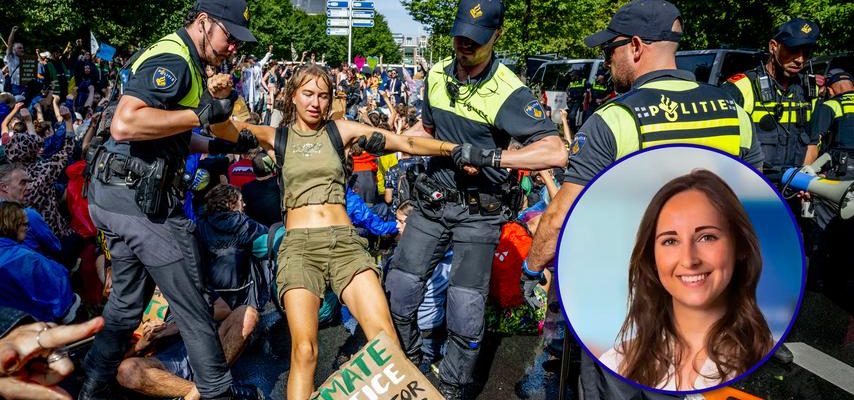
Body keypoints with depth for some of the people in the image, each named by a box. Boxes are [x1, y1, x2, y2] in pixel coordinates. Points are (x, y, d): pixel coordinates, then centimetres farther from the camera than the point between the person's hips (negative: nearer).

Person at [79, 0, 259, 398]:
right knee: (191, 304, 1)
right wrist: (201, 114, -25)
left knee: (126, 303, 21)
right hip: (140, 197, -10)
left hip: (117, 193, 10)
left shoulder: (180, 61, 17)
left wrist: (215, 145, 19)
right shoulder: (173, 60, -15)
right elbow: (125, 124, -30)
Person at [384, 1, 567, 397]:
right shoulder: (437, 75, 1)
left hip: (478, 212, -5)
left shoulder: (508, 92, -18)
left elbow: (555, 152, -29)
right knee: (398, 291, 5)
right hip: (433, 201, 5)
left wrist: (489, 156, -35)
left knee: (465, 312, -4)